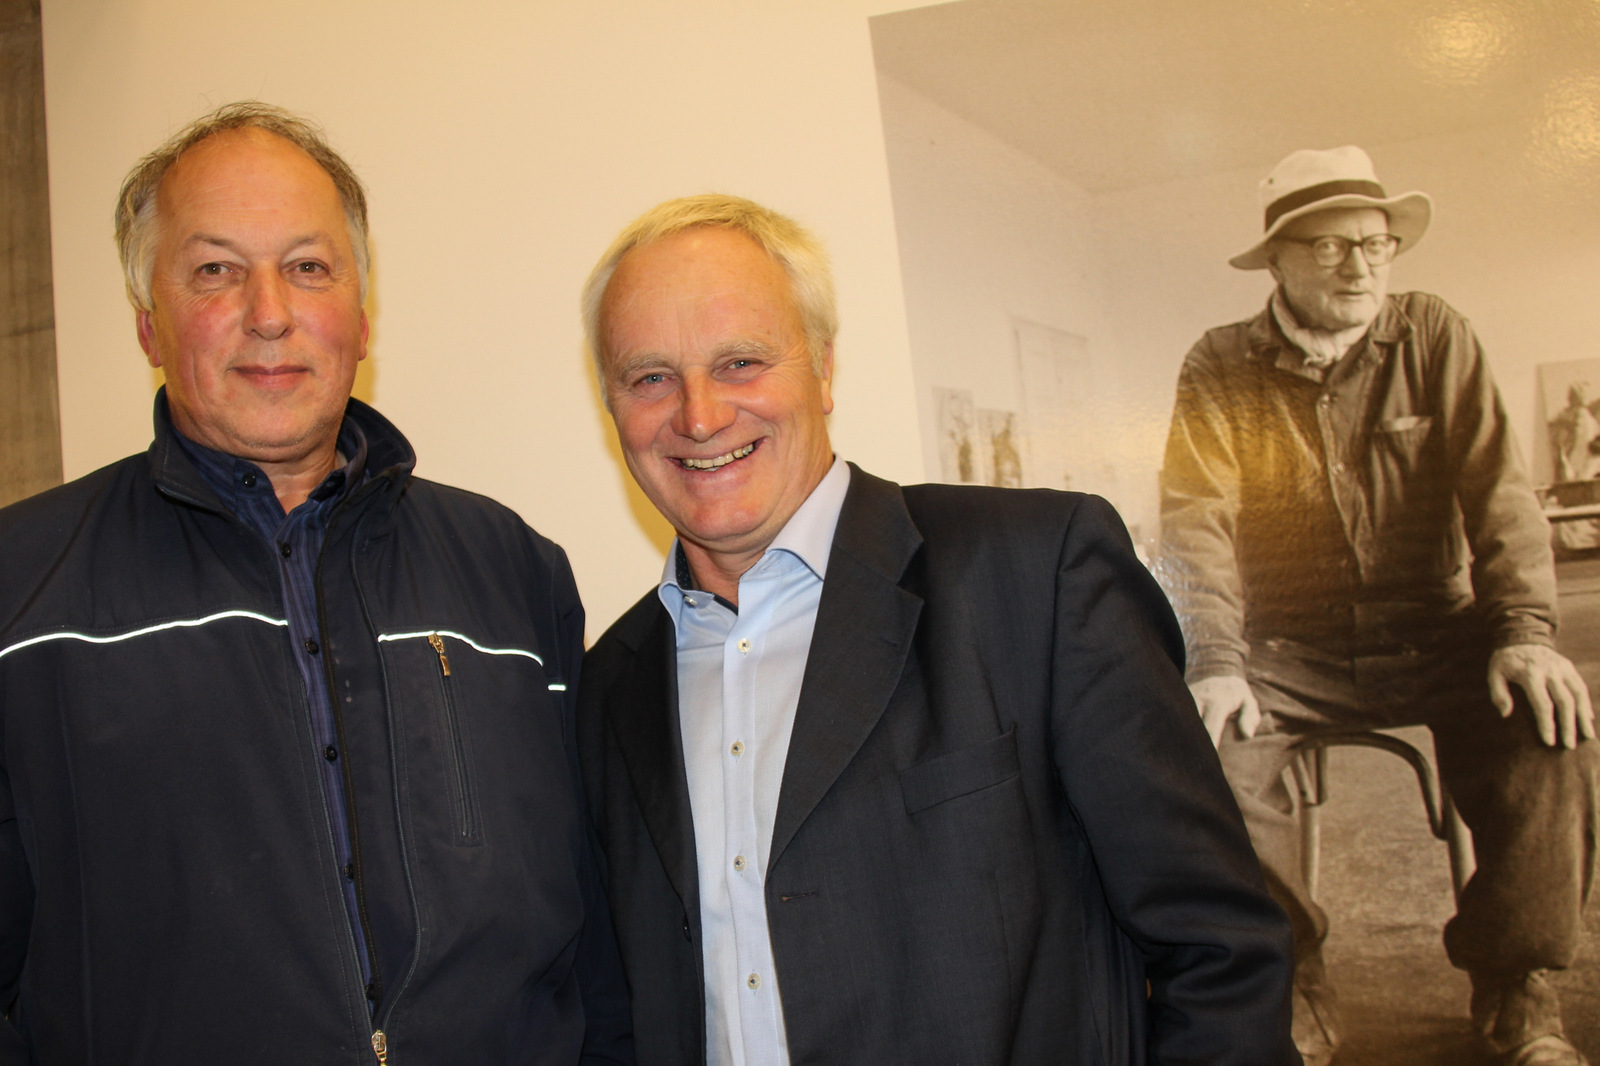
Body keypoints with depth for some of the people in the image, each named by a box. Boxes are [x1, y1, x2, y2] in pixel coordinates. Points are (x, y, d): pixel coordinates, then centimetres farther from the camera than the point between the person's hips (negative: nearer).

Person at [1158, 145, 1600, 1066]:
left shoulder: (1436, 337, 3)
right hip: (1292, 651, -1)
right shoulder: (1220, 368, 0)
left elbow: (1498, 494, -4)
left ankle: (1514, 984, -6)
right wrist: (1216, 665, -23)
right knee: (1213, 740, -29)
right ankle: (1291, 981, -8)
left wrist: (1526, 633, -18)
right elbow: (1198, 525, -9)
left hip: (1435, 635, 1)